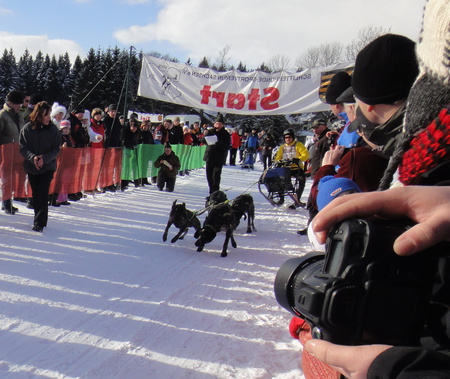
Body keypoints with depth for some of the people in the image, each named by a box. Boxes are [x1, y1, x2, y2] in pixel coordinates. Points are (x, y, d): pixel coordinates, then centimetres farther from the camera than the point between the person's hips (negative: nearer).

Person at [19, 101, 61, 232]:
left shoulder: (53, 129, -5)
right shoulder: (27, 129, -5)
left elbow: (56, 149, -3)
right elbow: (22, 148, -3)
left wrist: (44, 158, -18)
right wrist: (33, 157, -22)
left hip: (48, 166, -2)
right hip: (31, 167, 2)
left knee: (42, 194, -10)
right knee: (35, 194, 10)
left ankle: (39, 222, -5)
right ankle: (39, 219, 26)